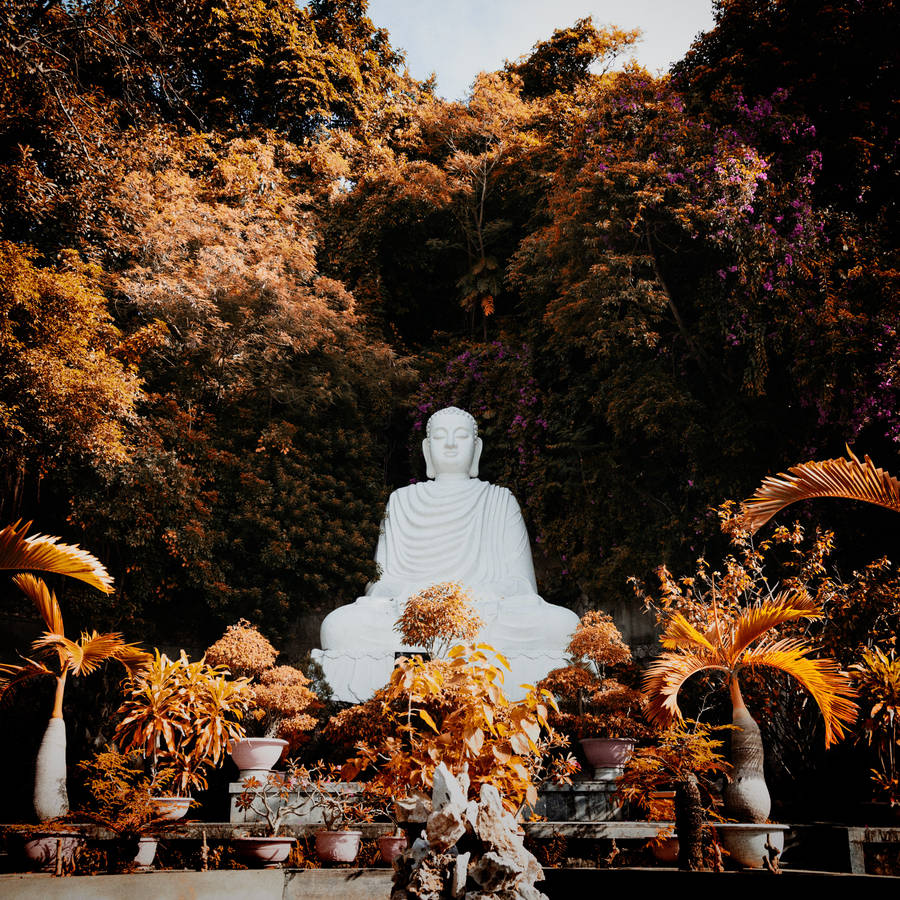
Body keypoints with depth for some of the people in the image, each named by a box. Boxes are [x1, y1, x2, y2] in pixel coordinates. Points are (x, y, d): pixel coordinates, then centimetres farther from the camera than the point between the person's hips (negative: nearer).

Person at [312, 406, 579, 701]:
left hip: (491, 616, 0)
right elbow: (382, 579, 13)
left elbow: (522, 581, 7)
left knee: (563, 624, -30)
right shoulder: (402, 502, 20)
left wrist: (479, 594, -14)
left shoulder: (499, 500, 17)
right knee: (339, 625, -29)